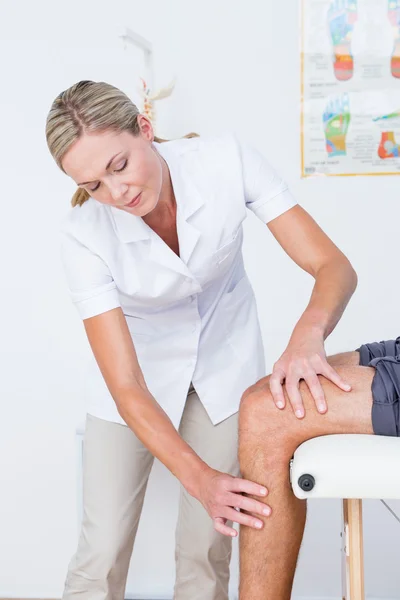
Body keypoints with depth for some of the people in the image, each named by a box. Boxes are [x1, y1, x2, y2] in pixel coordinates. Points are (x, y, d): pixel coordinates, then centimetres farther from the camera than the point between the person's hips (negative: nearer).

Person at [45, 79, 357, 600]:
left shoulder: (227, 160, -25)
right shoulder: (83, 235, -26)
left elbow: (334, 266, -23)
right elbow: (126, 387, -25)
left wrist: (309, 332, -45)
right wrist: (199, 478, -37)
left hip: (226, 358, 1)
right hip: (140, 365, -1)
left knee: (207, 549, -3)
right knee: (103, 552, -7)